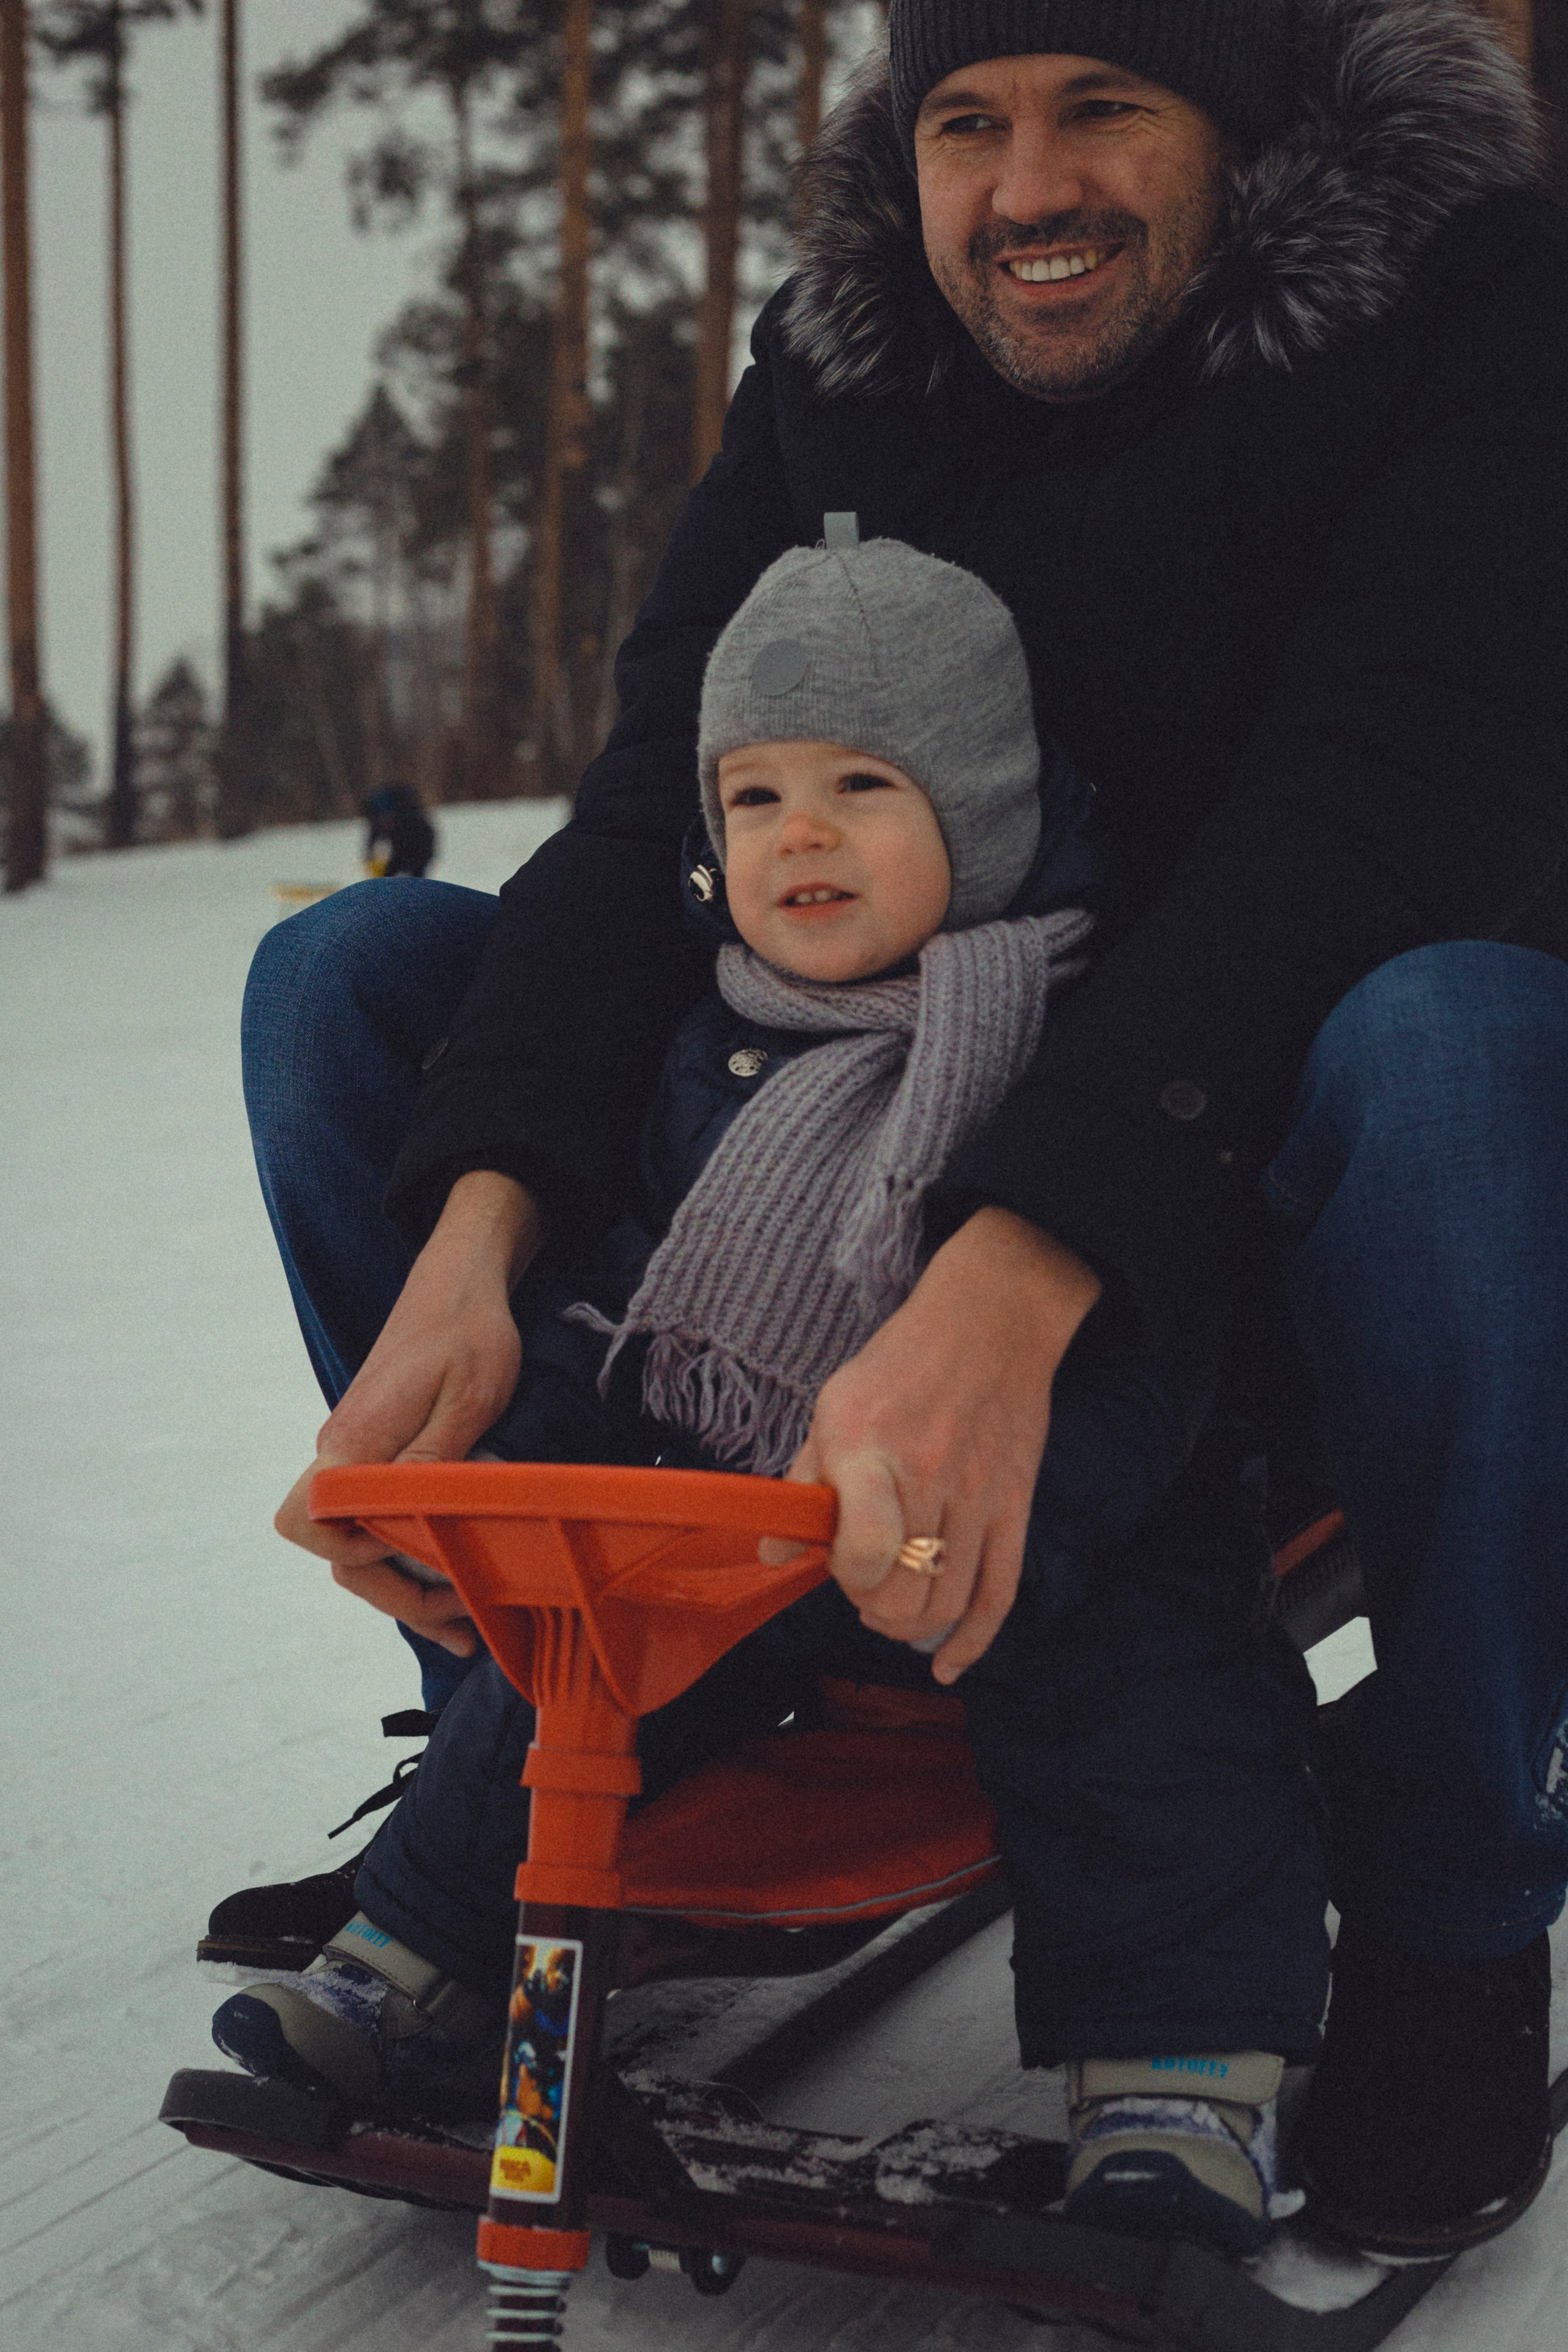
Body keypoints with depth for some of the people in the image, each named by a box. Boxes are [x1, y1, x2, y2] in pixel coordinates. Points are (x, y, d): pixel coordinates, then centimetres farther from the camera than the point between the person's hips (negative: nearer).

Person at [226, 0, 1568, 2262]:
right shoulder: (836, 370, -1)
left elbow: (1375, 806, -31)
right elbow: (661, 808, -11)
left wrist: (1015, 1278, -45)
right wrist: (475, 1227, -31)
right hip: (911, 1157, 5)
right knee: (353, 971, -5)